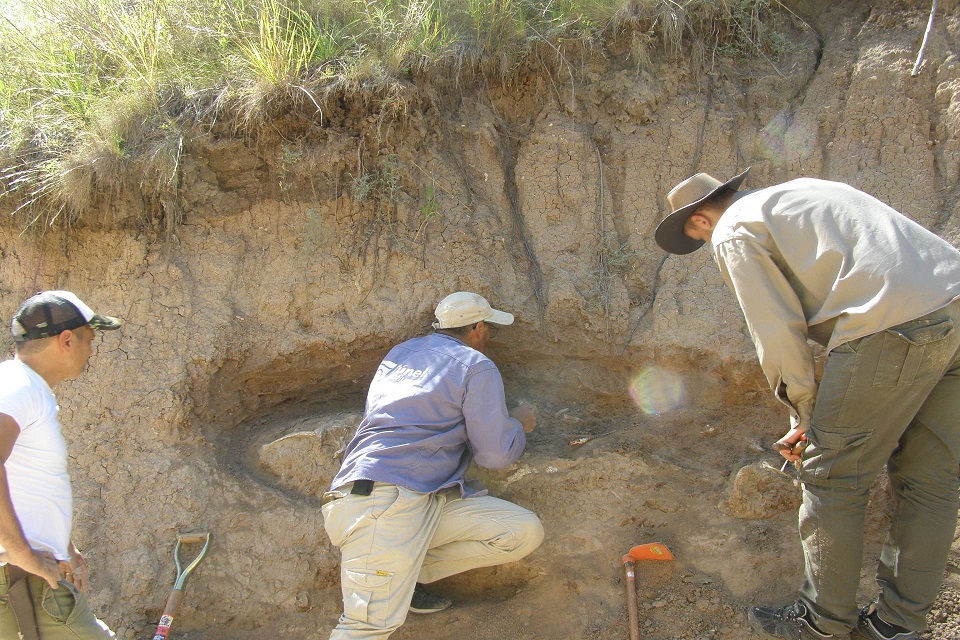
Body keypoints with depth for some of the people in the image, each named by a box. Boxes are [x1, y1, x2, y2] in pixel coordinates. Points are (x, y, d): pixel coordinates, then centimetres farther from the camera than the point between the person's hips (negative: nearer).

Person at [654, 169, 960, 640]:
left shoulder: (734, 232, 4)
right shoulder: (800, 192, 30)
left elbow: (778, 333, -1)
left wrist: (806, 413, 13)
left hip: (896, 322, -9)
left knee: (831, 476, 5)